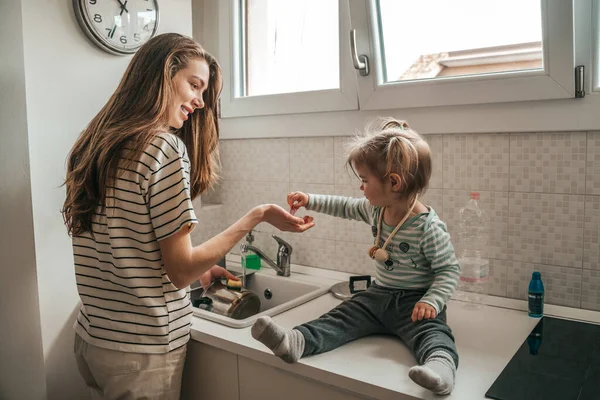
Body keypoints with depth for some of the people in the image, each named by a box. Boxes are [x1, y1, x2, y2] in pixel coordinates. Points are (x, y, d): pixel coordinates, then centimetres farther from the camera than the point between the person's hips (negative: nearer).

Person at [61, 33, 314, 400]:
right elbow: (180, 271, -18)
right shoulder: (164, 145, -18)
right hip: (139, 352, -7)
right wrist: (257, 216, -14)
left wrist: (199, 271, 13)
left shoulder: (95, 143, 5)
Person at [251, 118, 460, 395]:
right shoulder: (375, 209, 0)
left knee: (429, 329, -35)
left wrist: (431, 301, -30)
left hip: (414, 302, -6)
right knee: (340, 318, -13)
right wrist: (310, 201, 13)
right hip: (379, 295, 6)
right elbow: (346, 207, 18)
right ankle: (298, 341, -28)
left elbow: (449, 270, -16)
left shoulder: (428, 227, -22)